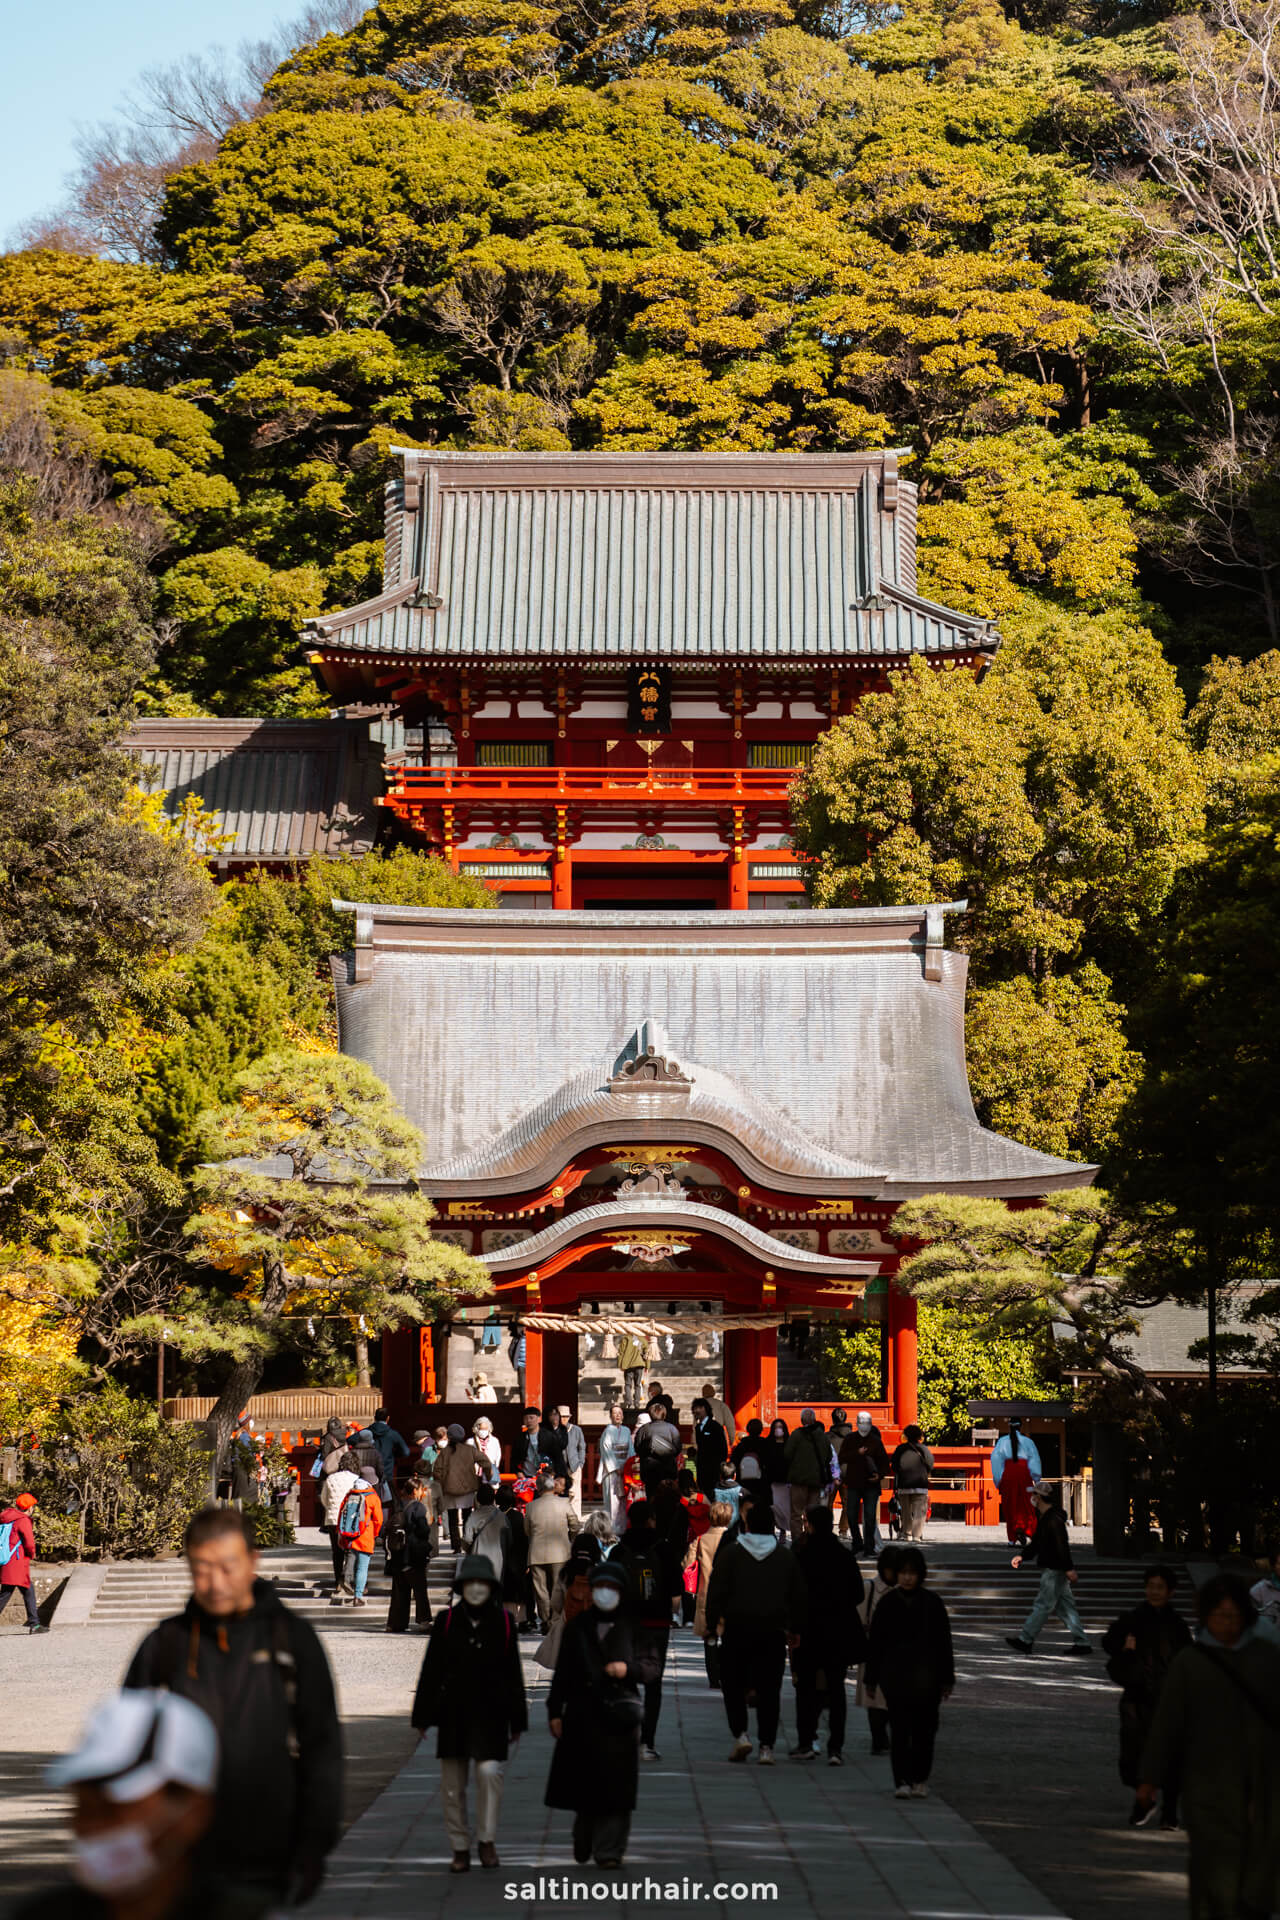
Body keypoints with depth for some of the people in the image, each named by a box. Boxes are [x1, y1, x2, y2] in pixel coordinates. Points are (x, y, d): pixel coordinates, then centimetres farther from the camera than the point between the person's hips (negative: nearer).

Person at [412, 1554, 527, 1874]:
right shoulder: (446, 1621, 2)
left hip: (491, 1712, -1)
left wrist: (517, 1720, 8)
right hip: (454, 1712, 1)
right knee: (453, 1784, 4)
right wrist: (423, 1716, 4)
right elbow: (431, 1669, 5)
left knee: (489, 1771, -18)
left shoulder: (502, 1621, 4)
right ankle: (460, 1849, 16)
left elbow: (513, 1673, 8)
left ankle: (487, 1839, -2)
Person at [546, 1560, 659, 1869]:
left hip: (619, 1713, -2)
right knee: (582, 1782, 5)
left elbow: (651, 1666, 6)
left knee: (615, 1784, -5)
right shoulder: (578, 1627, 13)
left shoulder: (633, 1626, 7)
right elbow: (562, 1672, 12)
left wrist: (629, 1668, -14)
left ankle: (609, 1851, -1)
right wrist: (555, 1711, 6)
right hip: (581, 1713, 2)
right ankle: (584, 1840, 27)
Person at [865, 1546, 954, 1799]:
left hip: (926, 1677, 0)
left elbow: (944, 1643, 5)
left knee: (924, 1730, 4)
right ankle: (902, 1781, -5)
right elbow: (874, 1642, 5)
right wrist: (871, 1678, 3)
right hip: (895, 1675, 0)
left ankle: (920, 1779, 19)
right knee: (899, 1729, -5)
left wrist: (946, 1679, 4)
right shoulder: (888, 1603, 2)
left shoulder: (932, 1604, 2)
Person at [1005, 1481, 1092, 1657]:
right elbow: (1037, 1543, 24)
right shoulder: (1043, 1517, 16)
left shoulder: (1054, 1519, -18)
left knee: (1043, 1604, -4)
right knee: (1064, 1605, 10)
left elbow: (1062, 1545, -22)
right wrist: (1022, 1556, 14)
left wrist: (1069, 1568, -25)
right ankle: (1081, 1642, 11)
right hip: (1052, 1569, 10)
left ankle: (1025, 1640, -1)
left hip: (1055, 1569, -10)